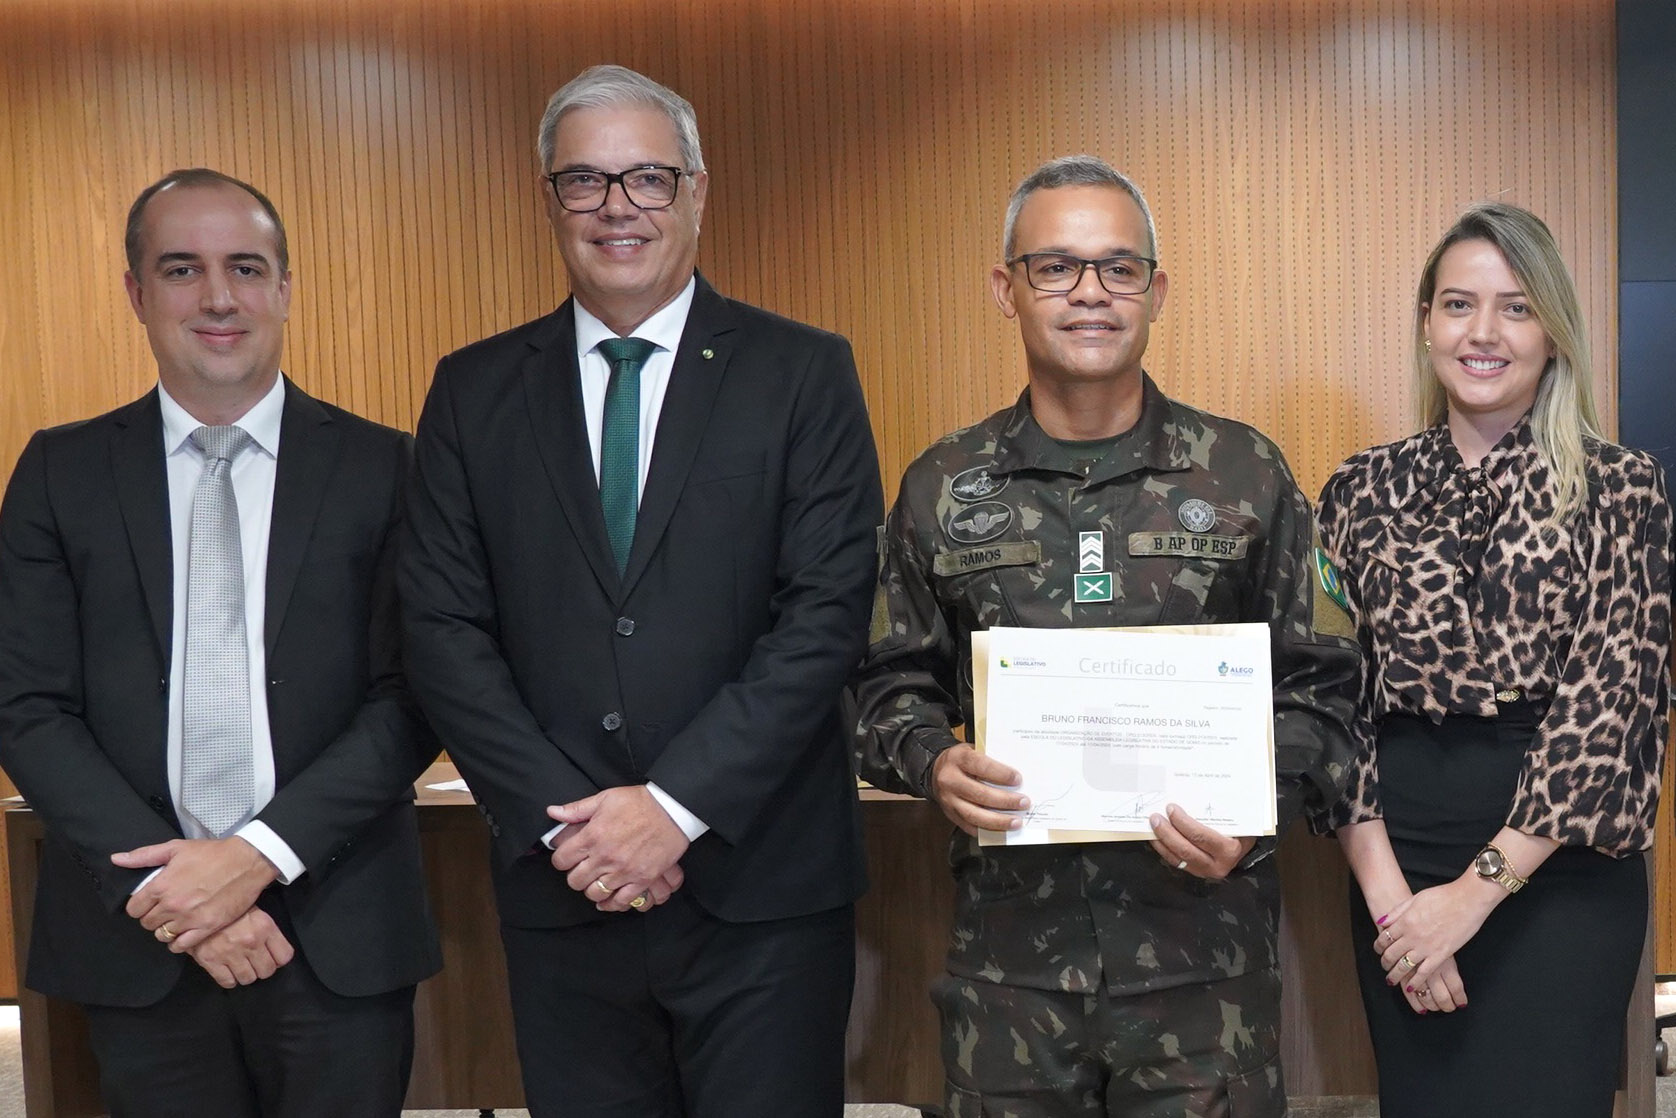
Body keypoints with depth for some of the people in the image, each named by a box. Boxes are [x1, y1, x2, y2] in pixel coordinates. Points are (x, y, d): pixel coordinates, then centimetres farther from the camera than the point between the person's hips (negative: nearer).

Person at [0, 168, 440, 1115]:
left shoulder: (382, 466, -1)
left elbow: (412, 694, -4)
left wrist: (262, 853, -14)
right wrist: (162, 884, -11)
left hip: (339, 933, -1)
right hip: (138, 939, 1)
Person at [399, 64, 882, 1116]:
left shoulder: (804, 373, -1)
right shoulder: (476, 391, 6)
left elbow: (828, 612, -8)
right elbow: (444, 628, 1)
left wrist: (678, 804, -14)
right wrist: (565, 821, -9)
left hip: (761, 883, -2)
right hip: (560, 890, 2)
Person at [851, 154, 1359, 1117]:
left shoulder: (1247, 476, 2)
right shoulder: (943, 489, 5)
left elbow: (1318, 685, 5)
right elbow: (894, 686, 10)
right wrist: (933, 764, -11)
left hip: (1204, 939, -1)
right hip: (1008, 940, 1)